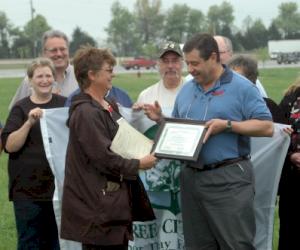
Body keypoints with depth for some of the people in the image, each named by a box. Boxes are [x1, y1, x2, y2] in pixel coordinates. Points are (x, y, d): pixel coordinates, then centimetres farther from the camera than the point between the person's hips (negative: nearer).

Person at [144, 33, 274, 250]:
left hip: (229, 178, -6)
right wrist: (161, 119, 3)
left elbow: (267, 127, -10)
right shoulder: (186, 90, 14)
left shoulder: (241, 88, -5)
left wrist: (227, 125, -18)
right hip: (192, 177, 6)